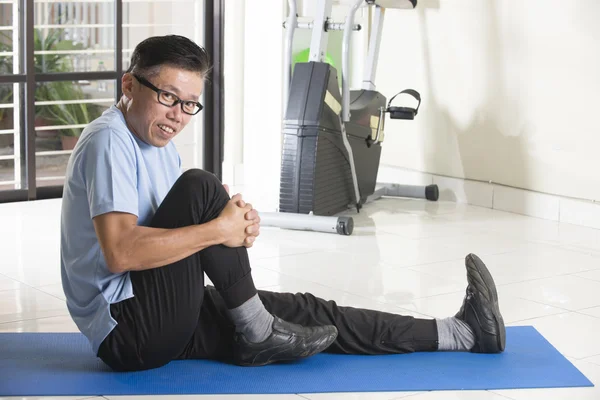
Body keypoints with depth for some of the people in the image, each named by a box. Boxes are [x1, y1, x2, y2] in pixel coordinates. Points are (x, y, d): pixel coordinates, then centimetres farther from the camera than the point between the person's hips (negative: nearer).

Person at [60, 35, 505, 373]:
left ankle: (462, 332, 12)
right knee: (200, 187, -23)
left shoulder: (157, 143, 13)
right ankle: (257, 331, -9)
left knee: (306, 312, 5)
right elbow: (121, 252, -30)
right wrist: (219, 229, -24)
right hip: (128, 331, -9)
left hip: (165, 322, 9)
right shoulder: (109, 142, -18)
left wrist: (235, 223, -6)